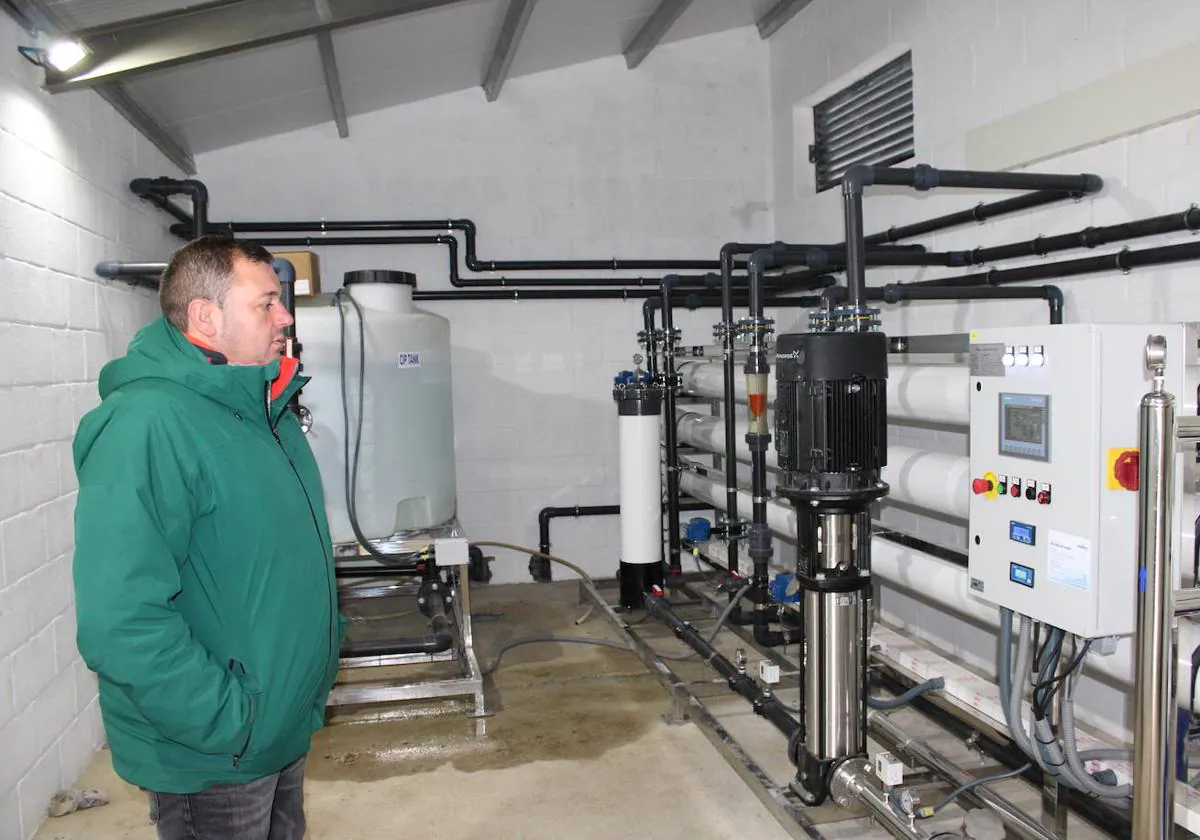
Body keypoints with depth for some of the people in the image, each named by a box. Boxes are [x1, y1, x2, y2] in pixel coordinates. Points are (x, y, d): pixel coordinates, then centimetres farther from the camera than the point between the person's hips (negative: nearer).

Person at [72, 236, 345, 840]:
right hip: (210, 763, -8)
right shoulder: (148, 423, -25)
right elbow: (120, 622, -31)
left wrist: (325, 637, 15)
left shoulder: (262, 409, 5)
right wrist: (229, 722, -25)